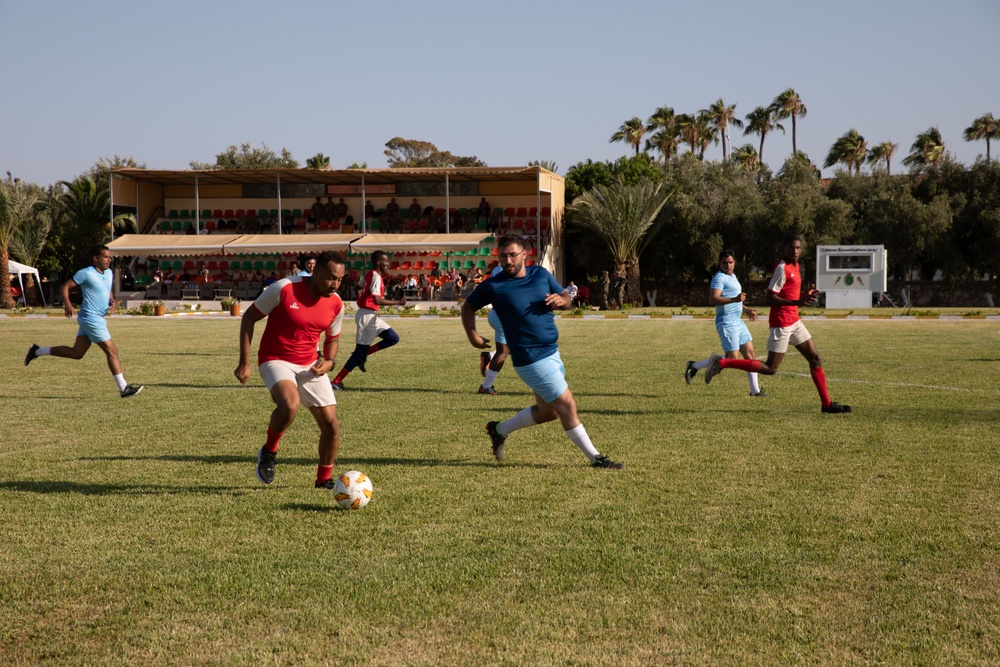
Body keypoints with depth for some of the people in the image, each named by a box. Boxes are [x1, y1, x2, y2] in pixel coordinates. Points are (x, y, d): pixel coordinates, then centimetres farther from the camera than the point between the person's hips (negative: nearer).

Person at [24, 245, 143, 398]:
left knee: (76, 353, 13)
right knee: (112, 351, -7)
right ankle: (124, 389, -3)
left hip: (98, 319, 9)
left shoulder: (109, 273, 11)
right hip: (91, 318, -9)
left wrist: (113, 302, 7)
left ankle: (37, 351, 23)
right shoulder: (86, 273, -12)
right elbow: (65, 286, -8)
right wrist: (67, 304, -21)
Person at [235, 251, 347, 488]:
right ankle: (269, 451, -6)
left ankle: (324, 480, 22)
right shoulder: (284, 288, -17)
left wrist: (329, 362, -7)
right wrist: (245, 362, -11)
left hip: (310, 366, 5)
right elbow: (249, 317, -8)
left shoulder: (336, 304, -3)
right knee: (290, 404, -34)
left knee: (331, 425, -1)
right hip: (276, 360, -5)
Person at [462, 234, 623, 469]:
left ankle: (500, 430, 34)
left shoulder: (541, 274, 4)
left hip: (552, 353, 7)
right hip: (531, 359, -7)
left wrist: (561, 299, -10)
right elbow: (468, 307, 4)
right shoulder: (493, 286, -9)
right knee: (567, 406, -6)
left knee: (547, 411, 18)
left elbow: (567, 298, 13)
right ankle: (595, 458, 5)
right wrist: (472, 335, -9)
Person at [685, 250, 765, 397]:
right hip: (727, 322, -9)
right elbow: (713, 299, -27)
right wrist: (735, 299, -35)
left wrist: (746, 310, 24)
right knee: (732, 359, -11)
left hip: (738, 321, 9)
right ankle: (695, 366, 0)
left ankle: (755, 390, 12)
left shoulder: (732, 277, 19)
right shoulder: (719, 278, -13)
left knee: (750, 354, 7)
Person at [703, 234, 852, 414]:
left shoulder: (795, 266, 12)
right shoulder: (782, 268, -17)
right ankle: (721, 363, -2)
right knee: (770, 369, -6)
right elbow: (770, 298, -21)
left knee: (815, 358, 8)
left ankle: (826, 403, 14)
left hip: (794, 321, 9)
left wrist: (805, 295, 4)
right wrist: (797, 302, -30)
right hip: (781, 323, -9)